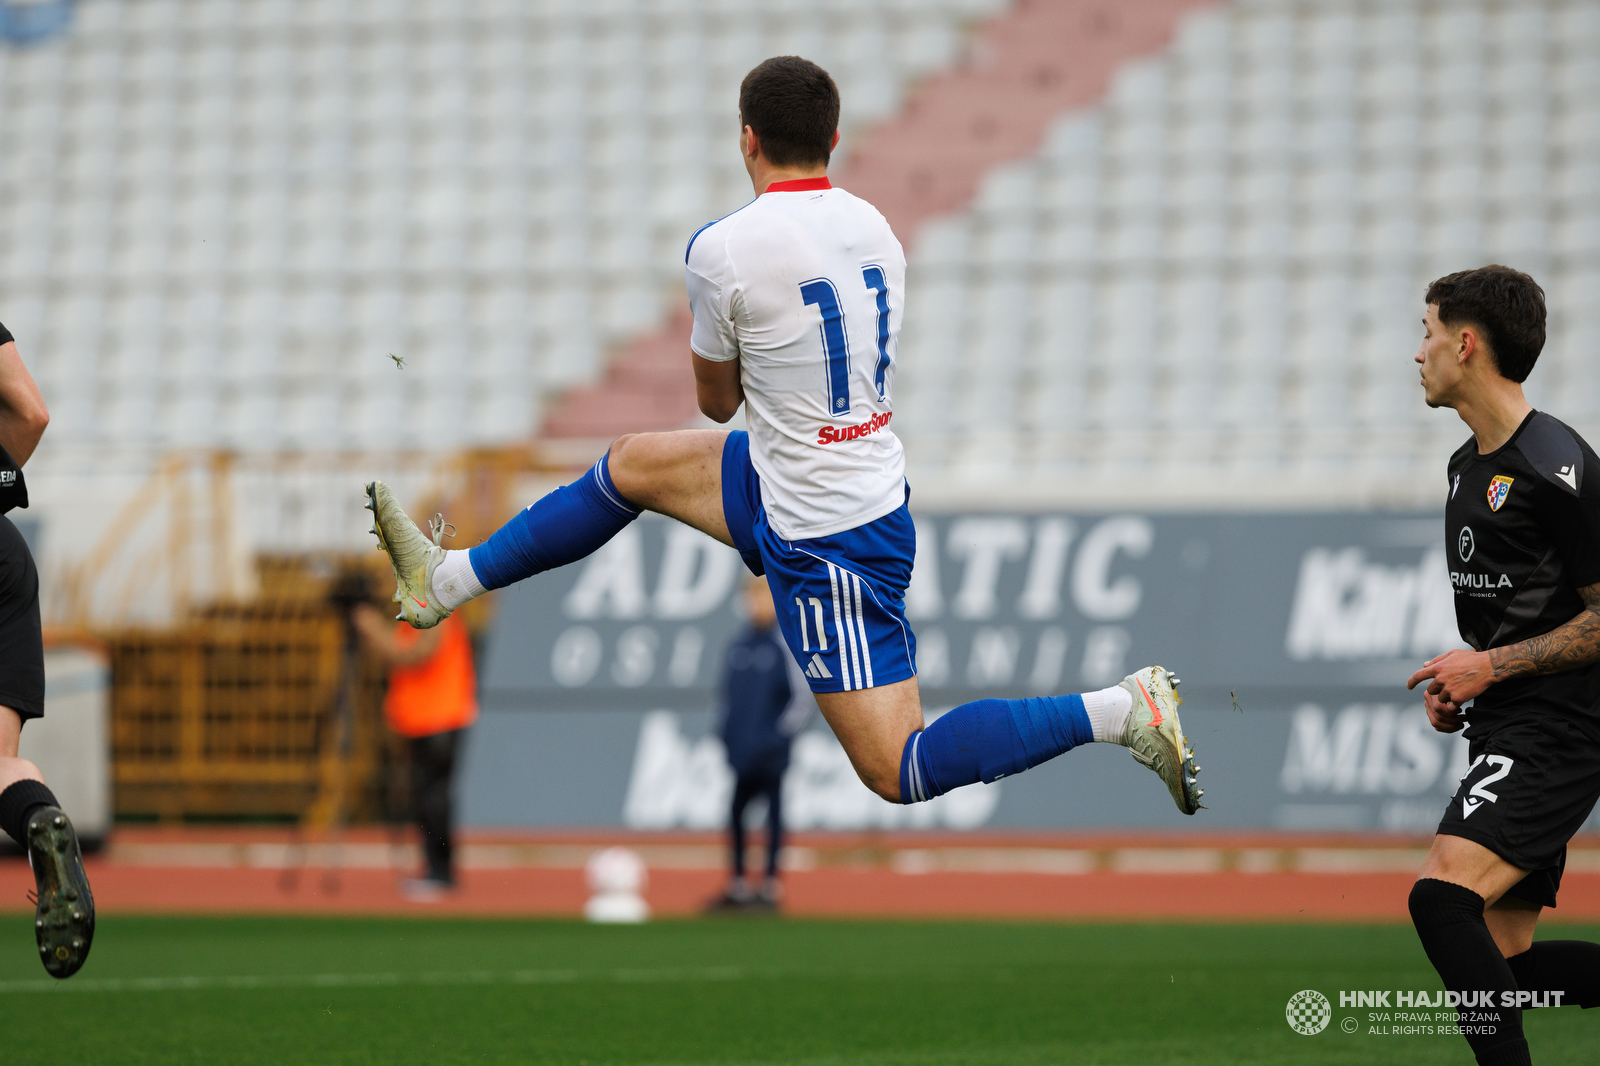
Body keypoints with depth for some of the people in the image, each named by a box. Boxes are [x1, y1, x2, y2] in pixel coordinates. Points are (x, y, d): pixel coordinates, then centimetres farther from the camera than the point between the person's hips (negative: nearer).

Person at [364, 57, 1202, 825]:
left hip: (824, 540, -9)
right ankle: (448, 581, 33)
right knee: (634, 464, 21)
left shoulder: (724, 250, -19)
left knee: (897, 771, -7)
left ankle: (1119, 710, -13)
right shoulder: (874, 228, 2)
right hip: (873, 487, 9)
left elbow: (717, 401, -2)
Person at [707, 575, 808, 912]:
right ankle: (738, 885, 14)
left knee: (773, 812, -2)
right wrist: (726, 730, 11)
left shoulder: (788, 643, -7)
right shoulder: (738, 645, 12)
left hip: (770, 753, -6)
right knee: (737, 812, 8)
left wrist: (780, 734, -14)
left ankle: (771, 884, 2)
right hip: (742, 751, 6)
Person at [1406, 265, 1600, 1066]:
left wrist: (1493, 666, -17)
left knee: (1442, 895, -25)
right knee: (1503, 961, 8)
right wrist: (1456, 681, 9)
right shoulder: (1468, 465, 15)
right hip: (1503, 732, 10)